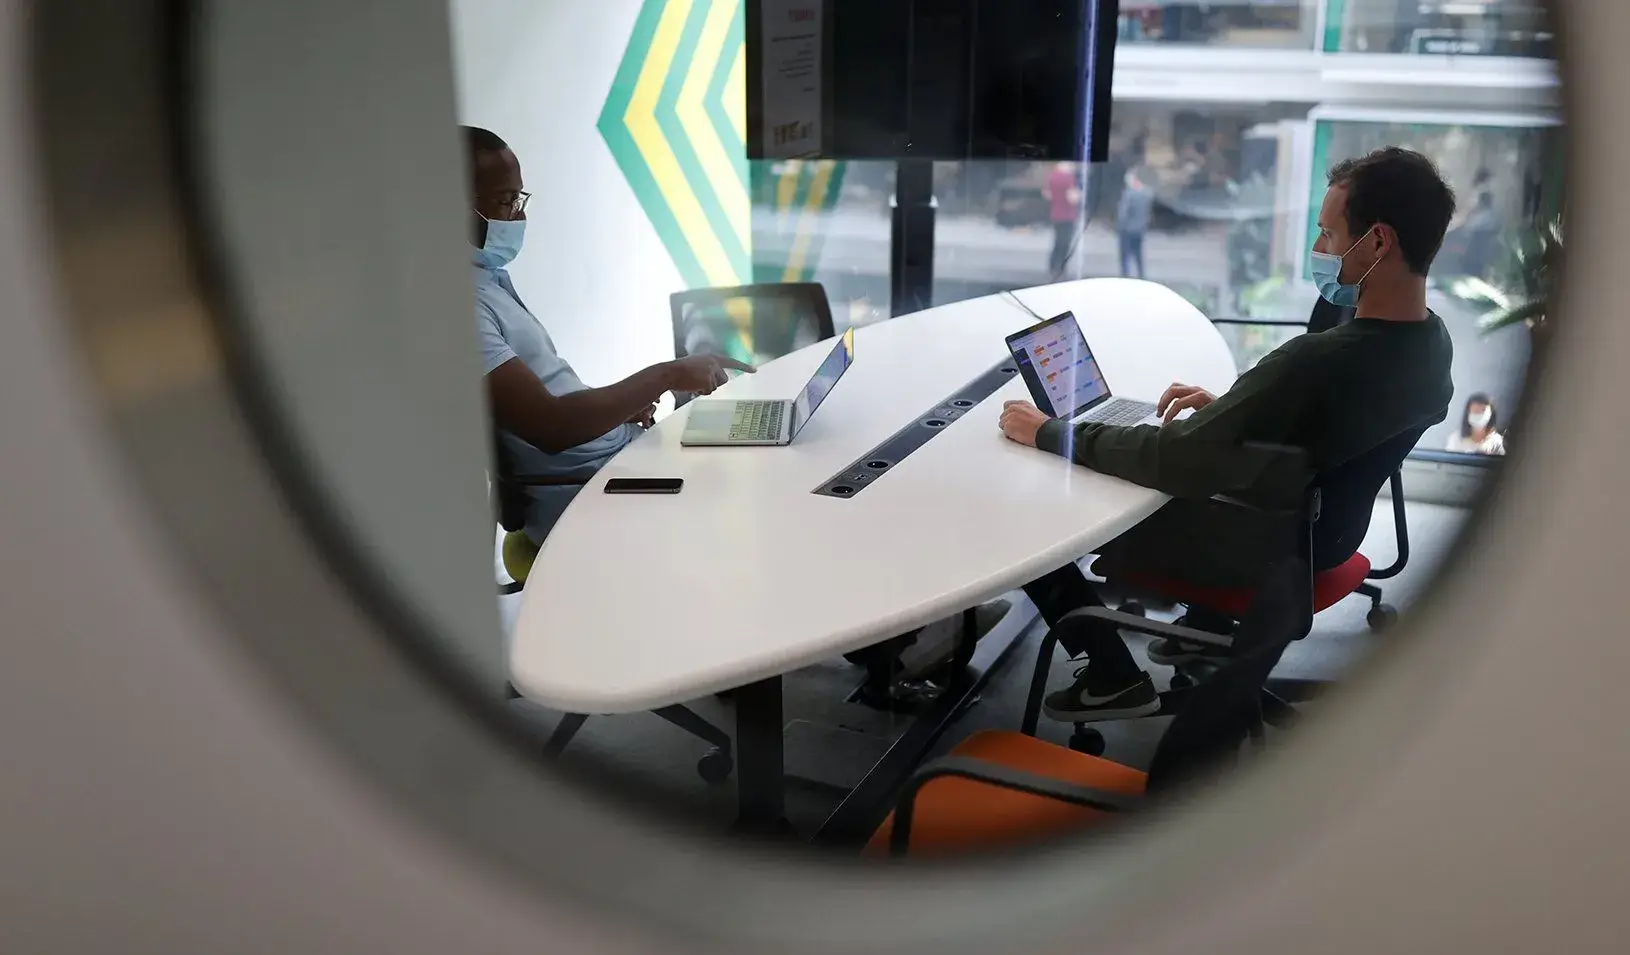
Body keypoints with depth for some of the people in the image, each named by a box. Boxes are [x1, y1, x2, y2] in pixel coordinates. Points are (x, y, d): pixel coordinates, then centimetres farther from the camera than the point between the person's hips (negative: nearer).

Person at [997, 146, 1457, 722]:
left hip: (1255, 550, -8)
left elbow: (1175, 461, -30)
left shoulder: (1317, 363, -36)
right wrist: (1227, 405, 3)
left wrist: (1048, 433, -20)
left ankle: (1115, 679, 10)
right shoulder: (1431, 339, -8)